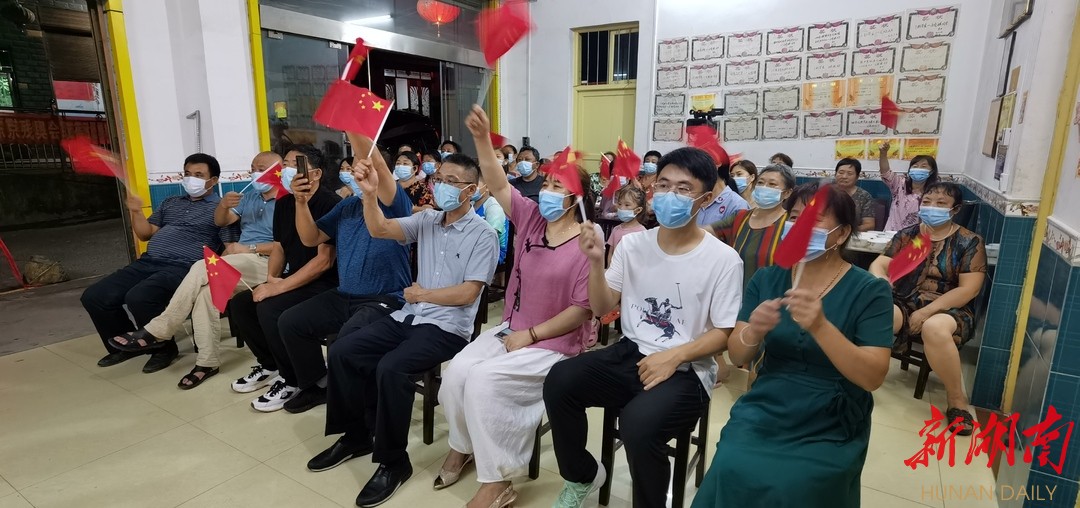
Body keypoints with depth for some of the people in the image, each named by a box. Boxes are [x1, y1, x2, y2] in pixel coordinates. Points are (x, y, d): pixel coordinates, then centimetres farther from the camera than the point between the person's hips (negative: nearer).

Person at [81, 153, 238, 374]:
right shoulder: (170, 203, 24)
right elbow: (146, 234, 22)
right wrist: (136, 211, 5)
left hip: (182, 268, -7)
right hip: (147, 262, 8)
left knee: (138, 298, -32)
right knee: (93, 296, -3)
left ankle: (164, 348, -6)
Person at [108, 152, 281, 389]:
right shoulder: (249, 197, 25)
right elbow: (220, 222, 20)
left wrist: (248, 248, -13)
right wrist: (223, 204, -2)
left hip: (265, 263, -7)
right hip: (239, 262, 7)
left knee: (203, 268, -28)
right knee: (206, 289, -25)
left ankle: (157, 332, -15)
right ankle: (207, 361, -19)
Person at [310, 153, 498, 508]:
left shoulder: (483, 235, -9)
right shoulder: (426, 220, 8)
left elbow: (466, 294, -14)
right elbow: (380, 229, -5)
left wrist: (420, 294, -4)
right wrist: (370, 194, -21)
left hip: (447, 327, -6)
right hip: (408, 317, 7)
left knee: (390, 368, -28)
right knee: (341, 350, -4)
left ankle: (393, 461, -7)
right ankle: (356, 436, 15)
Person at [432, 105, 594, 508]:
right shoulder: (531, 218, 2)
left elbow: (582, 310, -18)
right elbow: (498, 185, -5)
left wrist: (531, 335, -16)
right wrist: (482, 139, -20)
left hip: (555, 343, -6)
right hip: (511, 329, 6)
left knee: (484, 379, -23)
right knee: (457, 369, -13)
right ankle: (462, 446, 15)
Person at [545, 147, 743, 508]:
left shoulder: (723, 259, -9)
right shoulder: (632, 244, 3)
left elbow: (724, 333, -6)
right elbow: (602, 309, 3)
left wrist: (674, 356, -20)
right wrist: (596, 262, -13)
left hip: (687, 370, -4)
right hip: (630, 353, 4)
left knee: (638, 424, -32)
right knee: (560, 381, -19)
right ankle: (582, 476, 11)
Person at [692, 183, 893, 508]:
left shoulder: (870, 290, -7)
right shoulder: (766, 279, 1)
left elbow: (873, 377, -16)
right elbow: (738, 357, -2)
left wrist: (820, 326, -32)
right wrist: (753, 332, -25)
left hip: (830, 428, -2)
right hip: (764, 412, 2)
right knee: (731, 473, -21)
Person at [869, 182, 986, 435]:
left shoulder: (970, 242, 1)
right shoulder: (906, 235, 10)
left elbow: (968, 290, -7)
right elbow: (878, 265, 2)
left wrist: (926, 312, -17)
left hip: (947, 311, -2)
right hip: (903, 305, 2)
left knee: (935, 328, -38)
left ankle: (957, 399, -16)